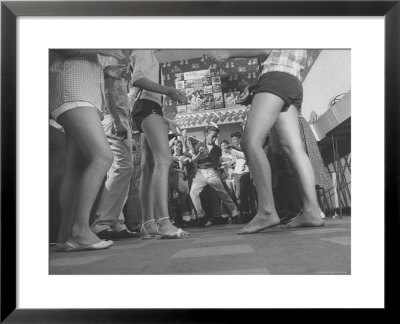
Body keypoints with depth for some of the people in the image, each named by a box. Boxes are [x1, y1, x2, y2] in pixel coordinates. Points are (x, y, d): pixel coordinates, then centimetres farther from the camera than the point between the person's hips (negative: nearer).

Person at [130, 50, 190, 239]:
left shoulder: (149, 58, 33)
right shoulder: (144, 52, 5)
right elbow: (137, 79, -14)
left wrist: (166, 120, 28)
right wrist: (168, 90, -24)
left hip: (150, 109, 10)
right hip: (147, 107, -10)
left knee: (149, 167, 1)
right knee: (163, 159, -26)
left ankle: (148, 224, -3)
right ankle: (163, 223, -38)